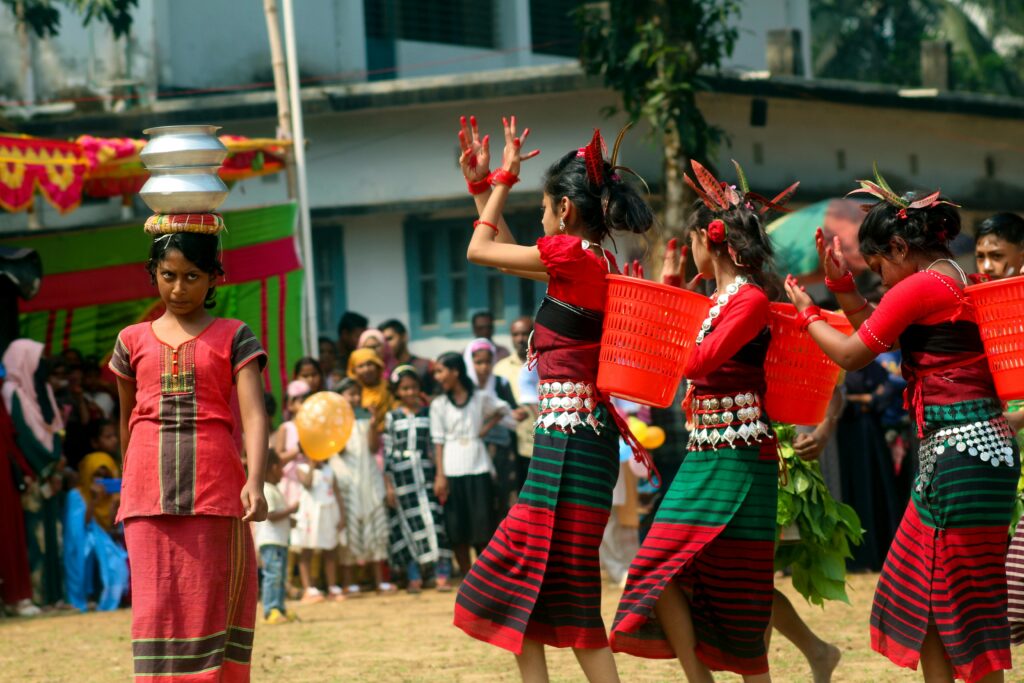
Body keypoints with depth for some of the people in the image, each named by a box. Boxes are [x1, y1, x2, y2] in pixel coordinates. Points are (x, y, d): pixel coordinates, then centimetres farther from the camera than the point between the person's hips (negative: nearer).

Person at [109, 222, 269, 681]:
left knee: (211, 606, 0)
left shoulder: (233, 338, 5)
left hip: (214, 491, -2)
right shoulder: (133, 341, 13)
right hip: (149, 500, 2)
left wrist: (255, 481, -21)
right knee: (156, 610, -3)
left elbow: (253, 414, -7)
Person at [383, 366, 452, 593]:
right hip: (402, 478, 0)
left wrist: (440, 476, 1)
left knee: (434, 522, -7)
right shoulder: (392, 418, 6)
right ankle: (414, 578, 6)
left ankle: (442, 576, -6)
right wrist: (388, 485, -1)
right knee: (408, 525, 1)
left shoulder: (428, 414, 8)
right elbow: (386, 453, 5)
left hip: (426, 475, 0)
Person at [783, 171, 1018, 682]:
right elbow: (878, 333, 27)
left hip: (960, 450, -10)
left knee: (963, 599, -6)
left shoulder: (921, 286, -12)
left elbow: (851, 354, -5)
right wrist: (842, 285, 19)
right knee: (926, 592, 15)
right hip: (975, 446, 10)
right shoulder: (955, 282, 16)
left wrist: (806, 312, 11)